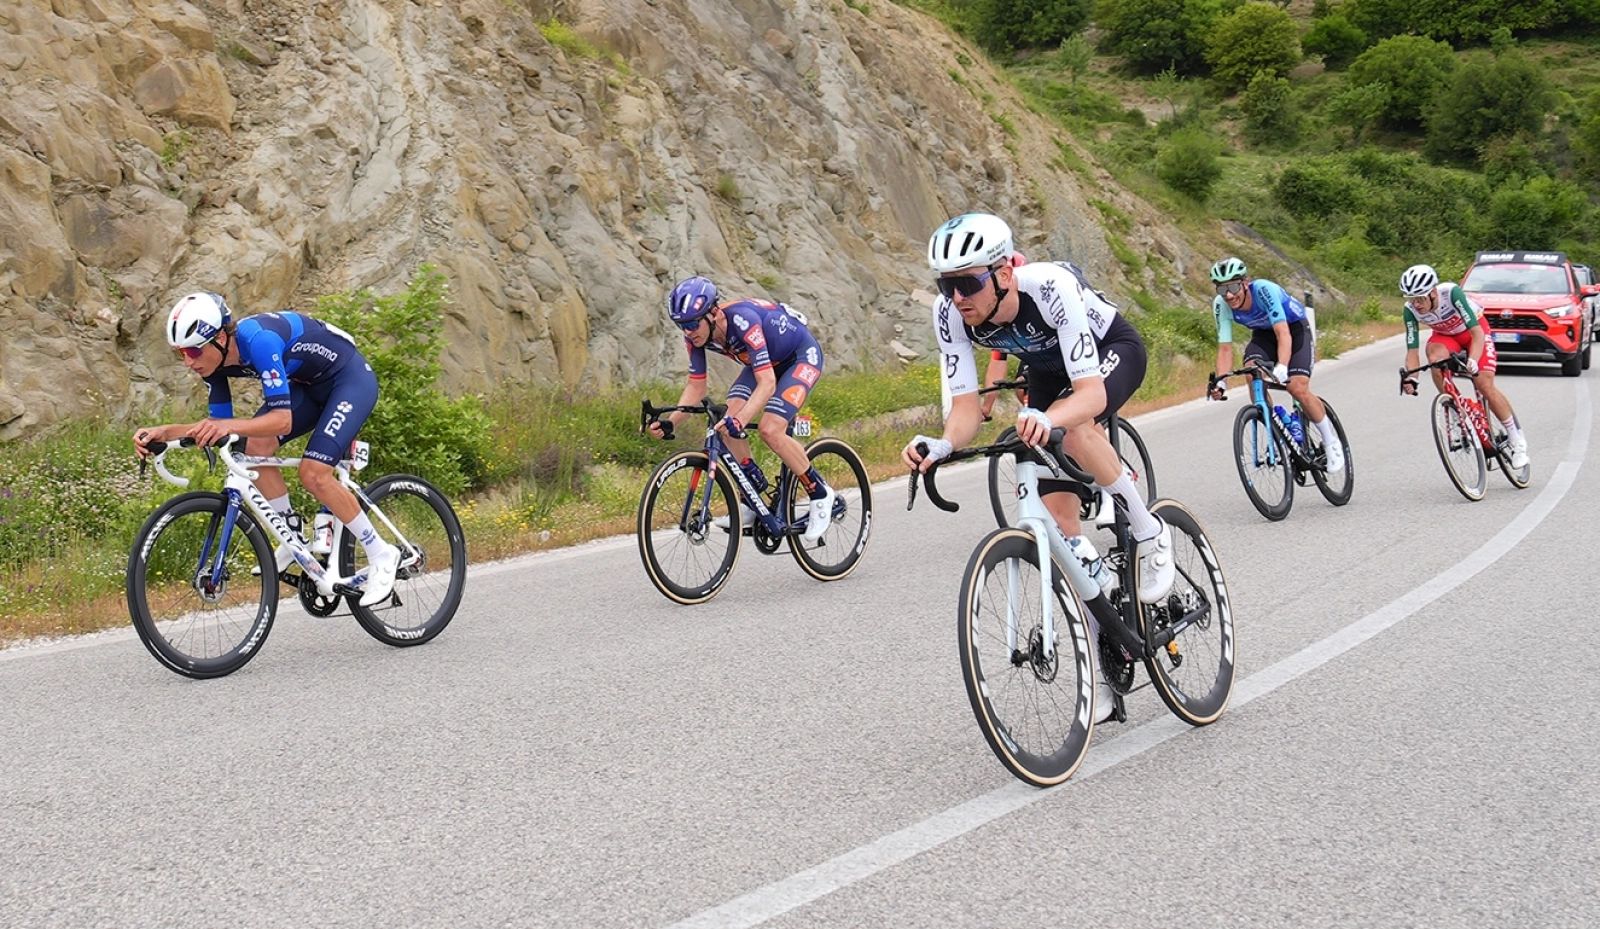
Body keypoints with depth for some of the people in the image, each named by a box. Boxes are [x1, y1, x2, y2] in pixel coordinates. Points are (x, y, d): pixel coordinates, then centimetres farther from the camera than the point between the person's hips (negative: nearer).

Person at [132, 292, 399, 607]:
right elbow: (217, 423, -3)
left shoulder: (259, 340, -34)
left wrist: (231, 426, -52)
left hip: (352, 380, -8)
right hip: (310, 384, 8)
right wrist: (163, 432, -16)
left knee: (313, 473, -21)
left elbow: (282, 419, -38)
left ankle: (382, 556, -7)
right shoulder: (215, 359, -10)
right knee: (255, 447, -10)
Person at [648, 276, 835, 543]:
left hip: (802, 357, -7)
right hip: (766, 361, 7)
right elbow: (697, 386, -8)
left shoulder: (742, 320, -38)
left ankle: (820, 494, -4)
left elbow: (767, 383, -43)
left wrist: (740, 420, -56)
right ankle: (753, 502, -1)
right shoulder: (697, 336, -17)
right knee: (727, 422, -15)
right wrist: (670, 422, -23)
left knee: (770, 429, -24)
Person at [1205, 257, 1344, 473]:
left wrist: (1282, 366, -58)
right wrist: (1220, 382, -35)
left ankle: (1332, 442, 3)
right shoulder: (1221, 304, -22)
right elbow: (1225, 348, -20)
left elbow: (1283, 333, -43)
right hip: (1263, 333, 4)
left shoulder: (1263, 290, -36)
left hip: (1294, 327, -4)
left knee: (1298, 388, -21)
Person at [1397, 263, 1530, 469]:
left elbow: (1477, 332, -39)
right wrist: (1410, 378, -41)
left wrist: (1473, 361, -54)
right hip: (1445, 335, 3)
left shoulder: (1451, 293, -37)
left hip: (1474, 330, -3)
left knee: (1485, 385, -16)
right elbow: (1412, 349, -24)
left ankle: (1517, 440, 0)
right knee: (1434, 355, -33)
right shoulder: (1411, 310, -26)